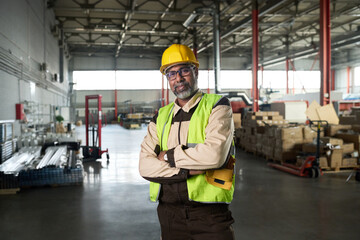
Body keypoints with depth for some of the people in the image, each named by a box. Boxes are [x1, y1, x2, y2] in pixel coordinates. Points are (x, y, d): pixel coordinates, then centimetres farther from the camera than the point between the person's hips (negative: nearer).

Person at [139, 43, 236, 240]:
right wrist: (188, 170, -15)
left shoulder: (217, 106, -2)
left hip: (209, 213, -3)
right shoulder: (161, 117, 9)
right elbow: (145, 166, -3)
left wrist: (169, 156, -8)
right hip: (169, 213, 4)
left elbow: (215, 154, -19)